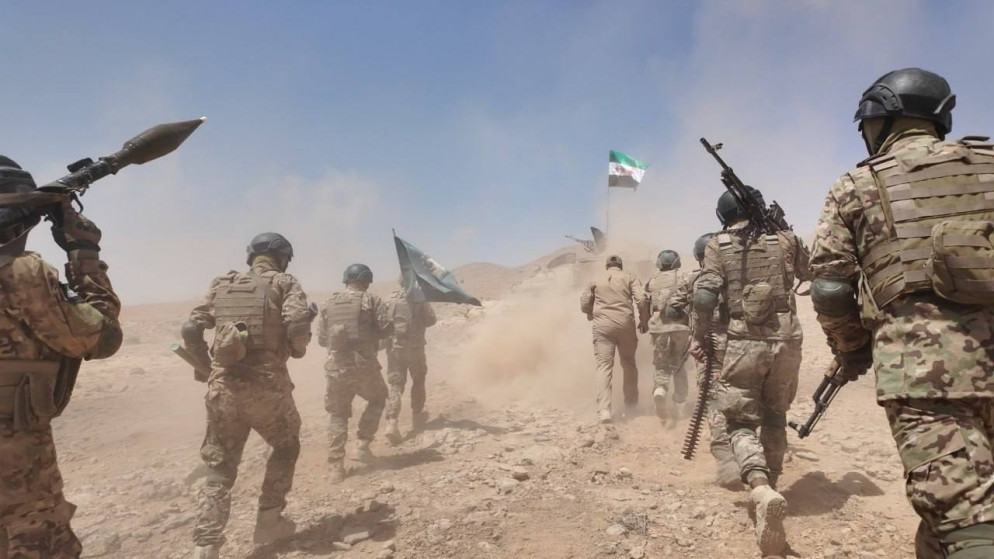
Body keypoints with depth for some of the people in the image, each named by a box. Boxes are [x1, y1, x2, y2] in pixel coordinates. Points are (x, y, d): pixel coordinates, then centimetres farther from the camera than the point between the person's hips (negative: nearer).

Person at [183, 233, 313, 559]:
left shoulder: (221, 285, 14)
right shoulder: (284, 283, 0)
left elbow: (191, 330, 10)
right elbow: (298, 328, -15)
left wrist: (207, 366, 23)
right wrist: (296, 348, 6)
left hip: (222, 388, 4)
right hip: (267, 386, -4)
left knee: (219, 469, 16)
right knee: (286, 447, 23)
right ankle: (269, 521, 25)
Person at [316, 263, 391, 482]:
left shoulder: (329, 304, 10)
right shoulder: (371, 300, -2)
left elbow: (322, 339, 12)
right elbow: (386, 328, -7)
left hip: (336, 367, 3)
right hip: (364, 365, -3)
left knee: (338, 415, 13)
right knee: (377, 399, 23)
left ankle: (336, 467, 11)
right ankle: (362, 445, 14)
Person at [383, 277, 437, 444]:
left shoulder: (392, 298, 1)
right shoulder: (420, 298, -7)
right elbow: (430, 320, -5)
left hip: (394, 347, 2)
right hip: (414, 346, -2)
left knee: (395, 385, 3)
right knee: (418, 380, 20)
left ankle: (391, 423, -12)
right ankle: (417, 415, 32)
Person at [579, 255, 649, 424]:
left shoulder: (596, 281, 13)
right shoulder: (630, 278, 10)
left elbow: (584, 305, 12)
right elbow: (642, 299, -3)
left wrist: (593, 315, 32)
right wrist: (644, 321, 9)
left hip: (602, 326, 0)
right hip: (625, 324, 0)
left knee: (604, 366, -4)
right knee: (629, 363, 18)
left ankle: (604, 410, -17)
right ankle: (631, 403, 28)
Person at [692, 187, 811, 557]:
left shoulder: (718, 245, 2)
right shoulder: (784, 238, 8)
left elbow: (705, 295, -9)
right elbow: (812, 274, 24)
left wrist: (699, 336, 2)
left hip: (743, 344, -2)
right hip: (786, 342, 3)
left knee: (740, 422, 3)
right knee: (774, 417, 21)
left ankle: (762, 491, -21)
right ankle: (770, 484, 28)